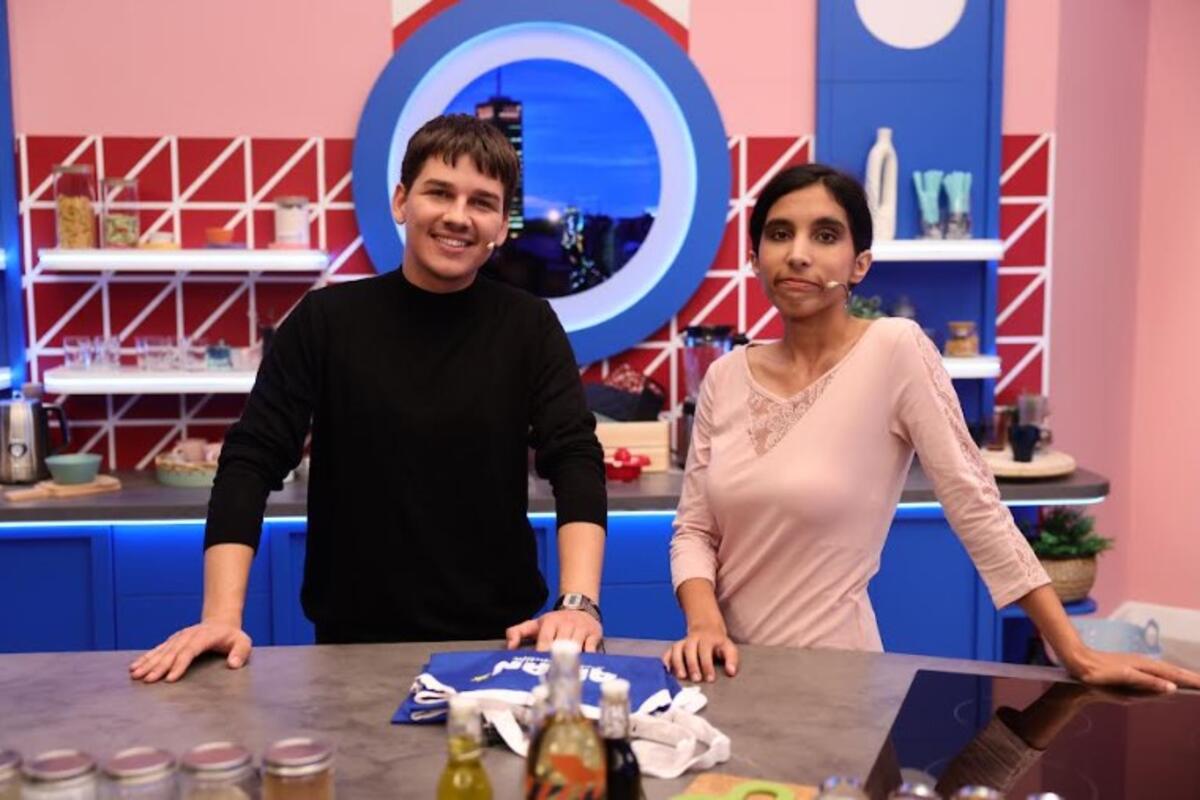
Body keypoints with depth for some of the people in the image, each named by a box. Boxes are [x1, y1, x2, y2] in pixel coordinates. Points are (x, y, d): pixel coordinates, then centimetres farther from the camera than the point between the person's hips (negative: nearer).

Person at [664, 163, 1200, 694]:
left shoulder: (896, 350, -14)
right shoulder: (725, 377, -1)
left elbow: (976, 506, -13)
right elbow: (693, 529, 1)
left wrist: (1075, 654, -12)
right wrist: (704, 623, -17)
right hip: (733, 666, 4)